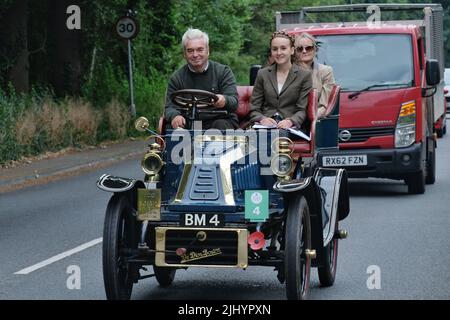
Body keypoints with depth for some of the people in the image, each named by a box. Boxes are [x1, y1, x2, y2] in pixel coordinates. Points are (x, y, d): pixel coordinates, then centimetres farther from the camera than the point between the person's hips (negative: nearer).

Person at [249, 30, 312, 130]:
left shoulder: (304, 75, 8)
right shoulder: (262, 74, 16)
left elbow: (302, 110, 2)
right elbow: (254, 109, 13)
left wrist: (291, 121, -19)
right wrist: (262, 119, -10)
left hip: (290, 128, -2)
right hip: (266, 126, 2)